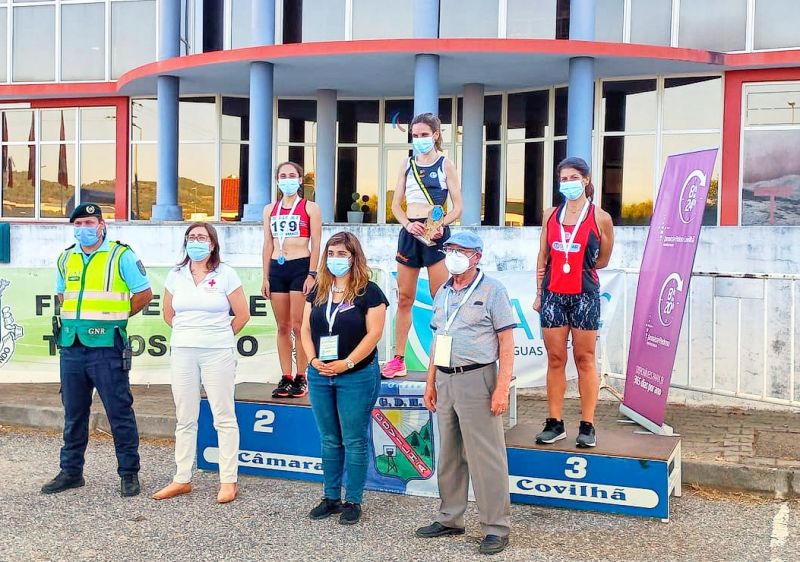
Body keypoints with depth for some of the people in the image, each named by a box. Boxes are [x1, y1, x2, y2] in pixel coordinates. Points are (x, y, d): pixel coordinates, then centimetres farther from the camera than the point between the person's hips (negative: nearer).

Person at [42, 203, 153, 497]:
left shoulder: (121, 255, -4)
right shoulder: (66, 258, 13)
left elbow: (144, 293, -2)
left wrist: (115, 317, 3)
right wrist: (77, 318, 12)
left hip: (106, 347, -6)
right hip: (71, 346, 6)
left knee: (120, 412, 0)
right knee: (73, 413, 13)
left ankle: (129, 473, 9)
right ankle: (71, 471, 25)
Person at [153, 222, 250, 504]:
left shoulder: (225, 274, -2)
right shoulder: (176, 275, 8)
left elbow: (242, 315, 0)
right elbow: (168, 315, 19)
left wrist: (219, 337, 7)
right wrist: (189, 333, 14)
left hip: (218, 353, -3)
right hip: (182, 352, 4)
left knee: (224, 418, 0)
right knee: (185, 419, 9)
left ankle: (229, 481, 7)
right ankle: (182, 479, 18)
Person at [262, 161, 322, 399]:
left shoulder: (310, 207, 2)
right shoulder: (270, 209, 14)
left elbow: (315, 244, -3)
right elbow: (268, 244, 14)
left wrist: (312, 275, -11)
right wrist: (266, 277, 8)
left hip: (300, 267, -4)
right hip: (277, 269, 4)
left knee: (298, 326, -6)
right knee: (282, 327, 6)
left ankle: (301, 378, 2)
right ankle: (286, 378, 11)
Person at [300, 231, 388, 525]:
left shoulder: (368, 292, -6)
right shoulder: (318, 291, 10)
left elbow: (374, 333, -12)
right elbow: (306, 328, 9)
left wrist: (346, 363, -17)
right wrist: (314, 360, -7)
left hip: (356, 377, -5)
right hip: (320, 376, 5)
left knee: (354, 442, 2)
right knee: (330, 441, 14)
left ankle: (353, 501, 13)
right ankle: (331, 497, 24)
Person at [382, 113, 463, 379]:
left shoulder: (446, 164, 2)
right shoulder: (407, 164, 12)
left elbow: (457, 208, -1)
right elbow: (396, 203, 11)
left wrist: (441, 225, -20)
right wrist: (407, 224, -9)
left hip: (435, 234, -4)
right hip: (410, 232, 4)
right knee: (404, 298, 7)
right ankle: (398, 359, 14)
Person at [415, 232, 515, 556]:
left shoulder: (492, 291, -6)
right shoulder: (442, 293, 14)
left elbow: (507, 343, -10)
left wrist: (502, 388, -17)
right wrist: (431, 383, 15)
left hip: (476, 379, -7)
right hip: (446, 381, 7)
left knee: (486, 457, -4)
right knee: (449, 455, 14)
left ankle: (496, 527, 5)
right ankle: (449, 519, 26)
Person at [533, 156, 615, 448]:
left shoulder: (600, 218, 0)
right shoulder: (550, 215, 10)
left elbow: (603, 260, 9)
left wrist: (577, 268, 6)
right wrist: (539, 292, 11)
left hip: (585, 295, -3)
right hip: (553, 295, 3)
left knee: (585, 359, 1)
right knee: (555, 359, 5)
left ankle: (587, 426, 7)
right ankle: (555, 423, 12)